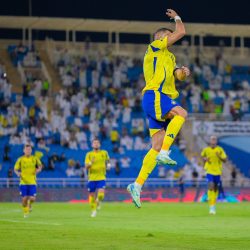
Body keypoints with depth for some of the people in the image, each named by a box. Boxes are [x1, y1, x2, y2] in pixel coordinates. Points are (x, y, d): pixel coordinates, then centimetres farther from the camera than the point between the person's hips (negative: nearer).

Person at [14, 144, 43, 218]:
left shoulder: (35, 158, 1)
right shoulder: (20, 159, -1)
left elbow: (40, 165, 14)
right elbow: (15, 169, 4)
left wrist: (39, 169, -10)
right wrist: (18, 173, -19)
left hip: (32, 182, 0)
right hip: (23, 182, 0)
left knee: (32, 199, -7)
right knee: (25, 198, -4)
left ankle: (29, 204, 29)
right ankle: (25, 212, 21)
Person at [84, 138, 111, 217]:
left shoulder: (104, 153, 4)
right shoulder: (89, 154, 0)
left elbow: (107, 161, 24)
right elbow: (86, 166, -6)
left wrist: (108, 165, 2)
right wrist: (90, 163, -26)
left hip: (101, 177, 0)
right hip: (91, 177, 0)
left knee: (101, 194, -17)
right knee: (92, 195, 4)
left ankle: (98, 201, 18)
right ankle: (93, 210, 26)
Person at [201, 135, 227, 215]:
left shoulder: (220, 150, -3)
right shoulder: (206, 150, -2)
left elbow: (225, 160, -3)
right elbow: (202, 156, 18)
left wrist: (219, 157, -22)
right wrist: (205, 159, -4)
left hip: (217, 171, 2)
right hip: (209, 171, -2)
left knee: (216, 188, 11)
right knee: (211, 187, -19)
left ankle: (214, 205, 32)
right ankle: (211, 207, -22)